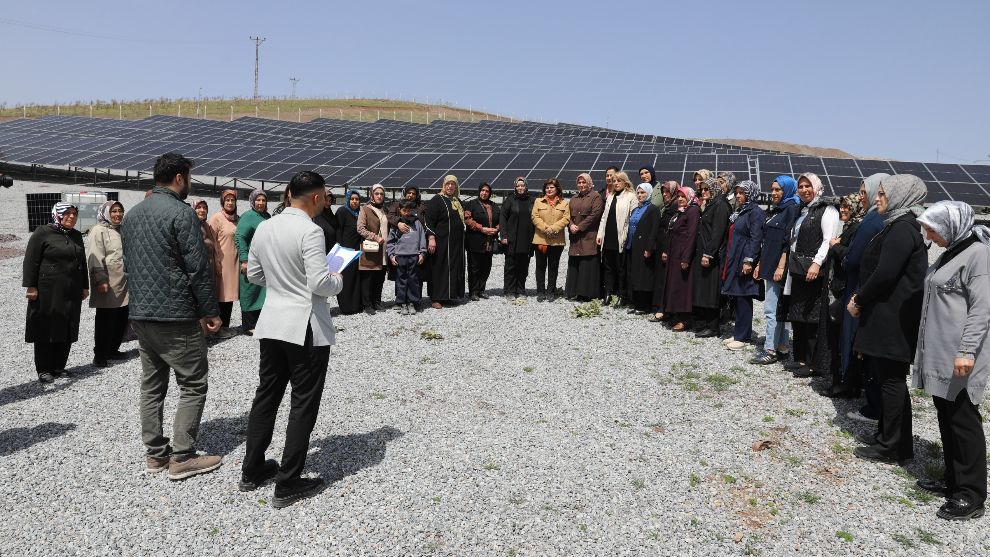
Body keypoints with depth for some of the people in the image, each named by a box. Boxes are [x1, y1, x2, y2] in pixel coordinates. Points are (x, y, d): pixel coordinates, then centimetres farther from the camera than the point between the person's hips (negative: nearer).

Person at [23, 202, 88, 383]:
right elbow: (30, 261, -7)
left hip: (71, 293, 6)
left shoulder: (76, 236, 14)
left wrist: (84, 286, 17)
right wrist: (31, 286, -13)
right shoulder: (42, 233, -4)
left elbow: (82, 263, 20)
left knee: (67, 330, 6)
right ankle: (43, 370, 8)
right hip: (47, 292, -6)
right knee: (46, 329, 0)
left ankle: (59, 367, 17)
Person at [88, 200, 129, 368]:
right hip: (107, 284, -8)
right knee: (105, 320, -3)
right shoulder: (99, 231, -6)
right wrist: (101, 280, -22)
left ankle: (112, 349, 23)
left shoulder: (120, 230, 19)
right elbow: (96, 258, -15)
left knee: (122, 318, 9)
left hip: (122, 283, 8)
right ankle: (99, 355, 4)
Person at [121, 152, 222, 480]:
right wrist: (210, 312, -8)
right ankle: (182, 458, 1)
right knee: (193, 385, 0)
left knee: (152, 385, 13)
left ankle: (155, 454, 19)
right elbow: (198, 268, -15)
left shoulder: (131, 214, 13)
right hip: (176, 317, -8)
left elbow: (128, 264, 19)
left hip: (140, 315, 8)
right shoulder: (181, 213, -13)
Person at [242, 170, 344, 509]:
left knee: (266, 395, 18)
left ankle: (252, 471, 29)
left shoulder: (263, 228, 5)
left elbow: (253, 275, 14)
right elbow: (320, 284, -23)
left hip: (272, 323, 8)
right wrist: (339, 280, -3)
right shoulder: (310, 231, -18)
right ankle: (288, 484, 8)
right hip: (306, 328, -7)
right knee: (304, 403, 3)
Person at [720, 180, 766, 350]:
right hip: (734, 261, 9)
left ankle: (742, 337, 2)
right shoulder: (739, 212, 18)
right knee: (738, 299, 11)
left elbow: (756, 239, -17)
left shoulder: (756, 212, -9)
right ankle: (739, 333, 18)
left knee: (743, 299, -4)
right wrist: (727, 260, 18)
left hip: (744, 262, -9)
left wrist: (749, 260, -23)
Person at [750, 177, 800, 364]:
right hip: (769, 265, 9)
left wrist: (781, 266, -20)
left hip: (778, 266, -9)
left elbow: (788, 240, -15)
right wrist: (760, 264, 18)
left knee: (771, 309, -8)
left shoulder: (792, 208, -7)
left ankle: (770, 350, -3)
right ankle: (782, 347, 15)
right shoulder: (774, 210, 18)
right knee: (778, 309, 10)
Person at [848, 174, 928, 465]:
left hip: (894, 317, -10)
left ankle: (893, 446, 6)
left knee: (891, 379, -2)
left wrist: (859, 300, -10)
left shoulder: (902, 229, -16)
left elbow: (885, 274, -22)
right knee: (886, 376, 15)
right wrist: (861, 298, 8)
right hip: (887, 315, 10)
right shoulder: (898, 226, 16)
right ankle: (889, 438, 25)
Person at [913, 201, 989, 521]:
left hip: (959, 359, -9)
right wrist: (928, 350, 21)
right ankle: (953, 482, 25)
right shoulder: (951, 252, 15)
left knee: (964, 422, -2)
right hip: (939, 355, 9)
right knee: (946, 419, 14)